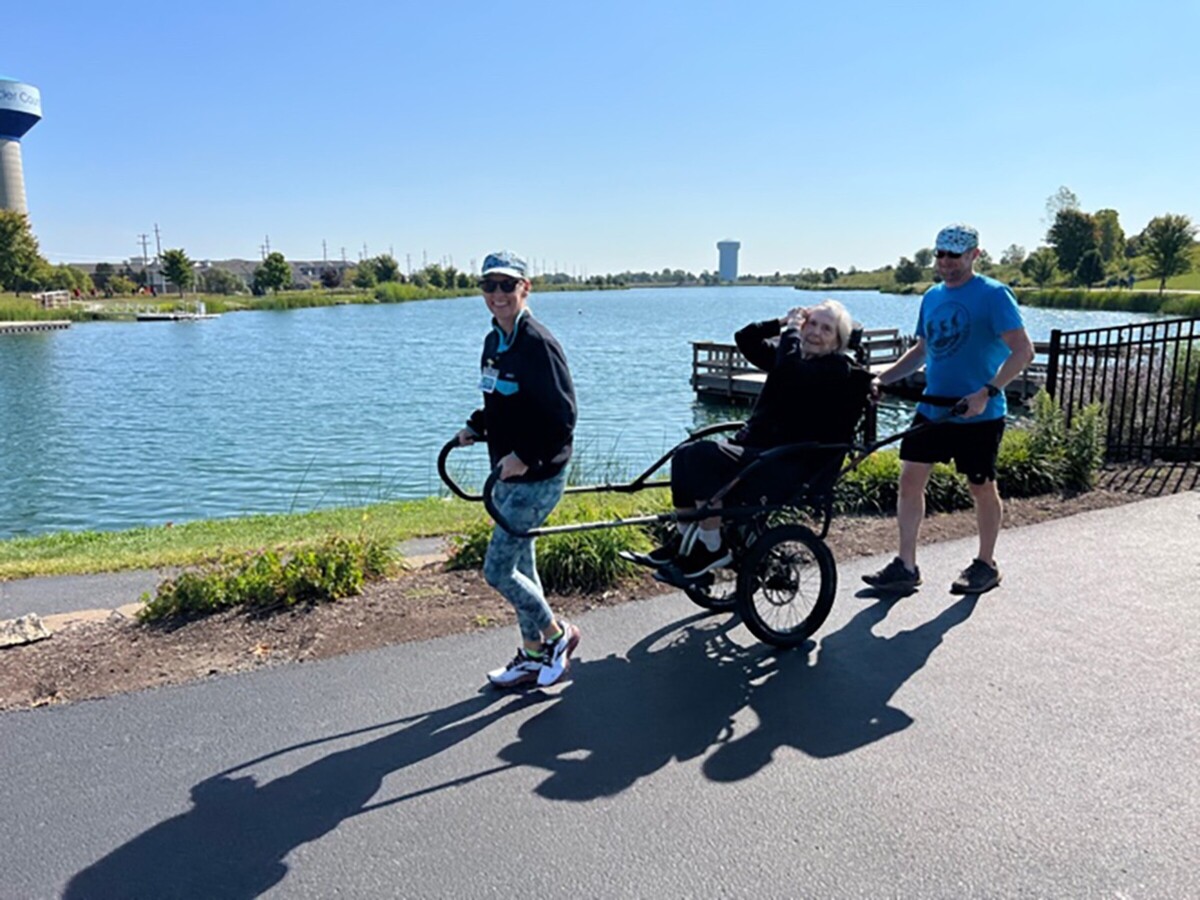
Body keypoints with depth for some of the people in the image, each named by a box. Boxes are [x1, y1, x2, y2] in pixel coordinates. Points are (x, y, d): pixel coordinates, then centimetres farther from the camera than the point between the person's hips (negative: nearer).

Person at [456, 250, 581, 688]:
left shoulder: (537, 344, -18)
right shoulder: (494, 341, 9)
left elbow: (562, 416, -21)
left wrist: (525, 456, -26)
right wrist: (475, 427, 6)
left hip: (537, 476, -9)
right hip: (507, 474, 9)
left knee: (497, 569, -5)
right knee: (520, 565, 16)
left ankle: (558, 635, 17)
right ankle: (533, 657, 32)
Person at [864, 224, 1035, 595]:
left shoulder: (993, 295, -10)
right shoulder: (932, 296, 10)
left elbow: (1023, 351, -16)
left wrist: (987, 392, -27)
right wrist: (882, 378, 8)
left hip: (978, 415, -6)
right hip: (932, 408, 6)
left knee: (982, 488, 8)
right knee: (910, 479, 1)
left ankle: (985, 565, 26)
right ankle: (905, 567, 9)